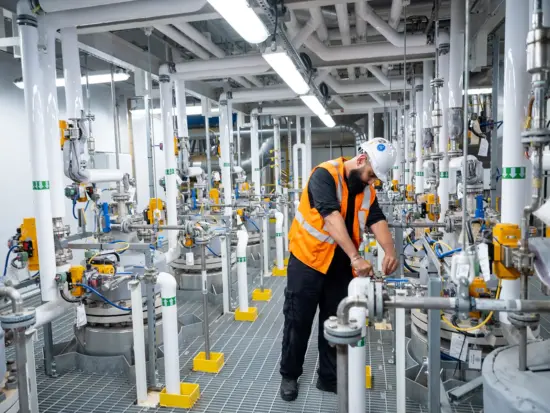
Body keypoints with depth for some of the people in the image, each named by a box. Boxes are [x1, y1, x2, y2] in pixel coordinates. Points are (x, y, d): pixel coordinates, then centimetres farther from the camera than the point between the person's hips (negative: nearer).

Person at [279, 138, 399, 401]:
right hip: (308, 259, -6)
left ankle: (329, 377, 29)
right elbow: (332, 217, -30)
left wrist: (389, 251, -26)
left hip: (340, 265, 6)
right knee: (298, 320, 6)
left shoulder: (367, 189, 4)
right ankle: (289, 375, 24)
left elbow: (377, 220, -7)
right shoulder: (325, 175, -19)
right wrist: (356, 257, -38)